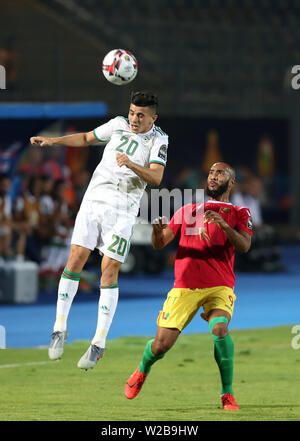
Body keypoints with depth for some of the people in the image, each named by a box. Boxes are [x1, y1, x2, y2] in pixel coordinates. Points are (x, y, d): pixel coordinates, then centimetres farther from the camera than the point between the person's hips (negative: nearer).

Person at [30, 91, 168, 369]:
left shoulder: (158, 140, -3)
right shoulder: (118, 125, 7)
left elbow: (156, 178, -17)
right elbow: (87, 138, 24)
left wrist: (130, 164, -32)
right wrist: (54, 140, 13)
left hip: (122, 211, -3)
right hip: (93, 200, 3)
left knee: (109, 272, -8)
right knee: (75, 260, -6)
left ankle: (99, 343, -3)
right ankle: (59, 330, 4)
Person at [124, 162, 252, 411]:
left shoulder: (239, 214, 10)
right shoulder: (187, 211, 18)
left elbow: (244, 246, -8)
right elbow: (159, 244, 10)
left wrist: (224, 225, -25)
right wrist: (158, 230, -13)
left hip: (219, 287, -2)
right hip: (185, 287, 2)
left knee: (219, 329, -31)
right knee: (161, 345, -5)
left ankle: (227, 394, -17)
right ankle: (142, 371, 31)